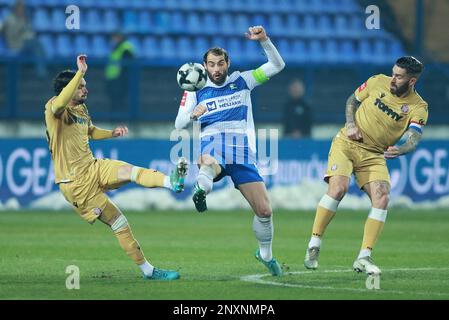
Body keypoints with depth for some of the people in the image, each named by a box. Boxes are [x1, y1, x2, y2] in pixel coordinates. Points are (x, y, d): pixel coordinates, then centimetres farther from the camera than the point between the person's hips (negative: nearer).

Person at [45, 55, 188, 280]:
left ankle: (172, 182, -47)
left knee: (131, 171, -22)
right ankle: (147, 269, -5)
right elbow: (60, 103, -42)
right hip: (76, 183, -7)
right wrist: (81, 72, -41)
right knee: (118, 223, -8)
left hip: (93, 168, 7)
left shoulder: (81, 109, 12)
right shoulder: (53, 110, -15)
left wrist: (112, 133, 14)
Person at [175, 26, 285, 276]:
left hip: (243, 152, 1)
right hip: (212, 145, -1)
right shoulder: (196, 90, 13)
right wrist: (192, 114, -12)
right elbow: (179, 124, 11)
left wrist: (264, 40, -2)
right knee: (209, 164, -43)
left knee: (264, 210, -2)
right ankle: (201, 190, -76)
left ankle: (266, 254, 21)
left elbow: (277, 65, 13)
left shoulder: (242, 81, 15)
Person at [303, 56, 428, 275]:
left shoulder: (418, 107, -8)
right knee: (338, 188, -23)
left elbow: (413, 139, -19)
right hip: (347, 143, -1)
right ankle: (314, 246, -14)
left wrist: (400, 149, -41)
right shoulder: (378, 82, -3)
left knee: (382, 198, -18)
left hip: (375, 156, 1)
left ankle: (364, 257, -11)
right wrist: (351, 125, -5)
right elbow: (352, 101, 12)